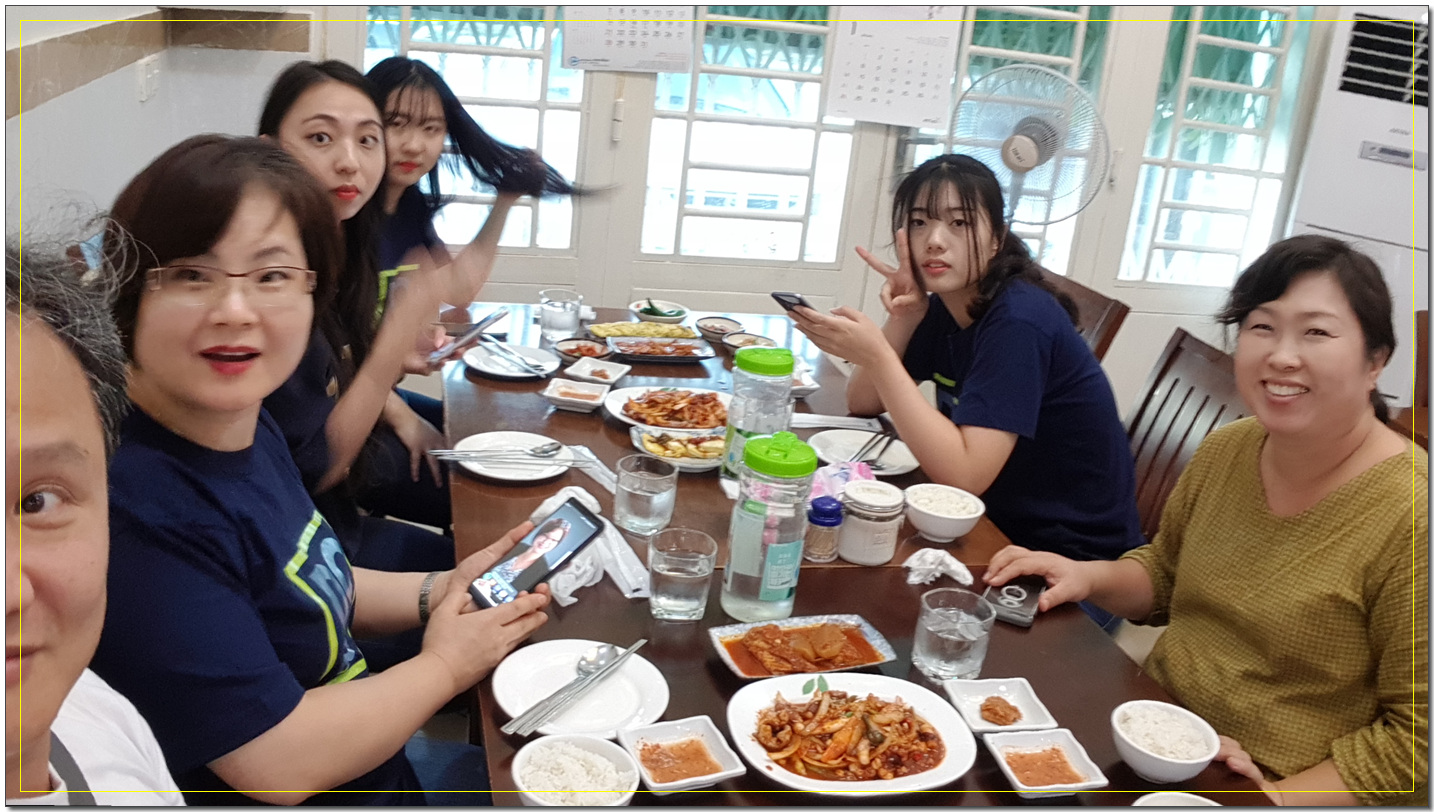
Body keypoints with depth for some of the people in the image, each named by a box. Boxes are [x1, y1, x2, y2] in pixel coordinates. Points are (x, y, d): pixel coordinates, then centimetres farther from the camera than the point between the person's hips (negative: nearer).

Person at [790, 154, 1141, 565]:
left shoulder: (1019, 320, -23)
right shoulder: (942, 308, 1)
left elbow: (964, 476, -30)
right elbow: (863, 404, 1)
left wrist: (876, 356, -32)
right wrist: (902, 318, -14)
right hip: (1003, 525, 7)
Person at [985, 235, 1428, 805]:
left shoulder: (1411, 519, -19)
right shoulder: (1224, 452, 1)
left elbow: (1415, 736, -15)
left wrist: (1279, 798, -20)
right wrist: (1092, 576, -2)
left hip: (1253, 791, -6)